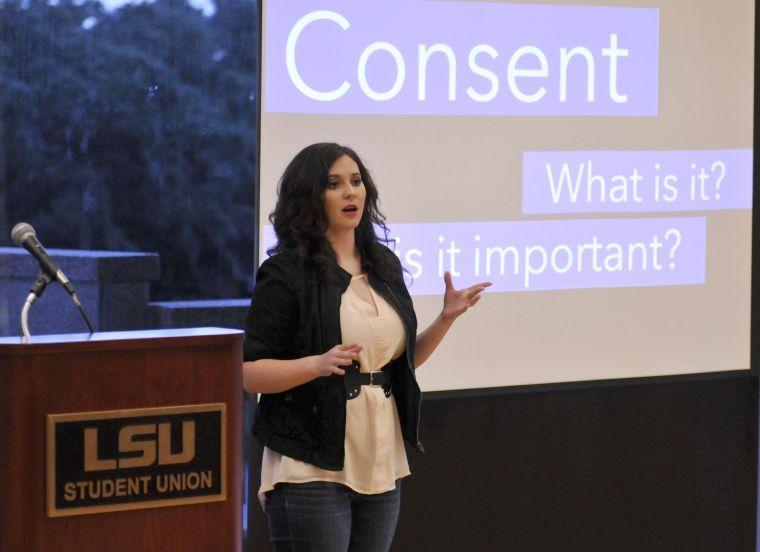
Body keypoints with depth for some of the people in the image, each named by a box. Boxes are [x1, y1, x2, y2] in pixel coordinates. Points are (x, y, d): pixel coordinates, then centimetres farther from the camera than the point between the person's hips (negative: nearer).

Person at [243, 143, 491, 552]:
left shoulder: (384, 265, 13)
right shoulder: (286, 273, -7)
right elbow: (248, 372, -11)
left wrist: (446, 318, 5)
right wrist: (320, 363, -25)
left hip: (380, 467, 6)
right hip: (312, 468, -6)